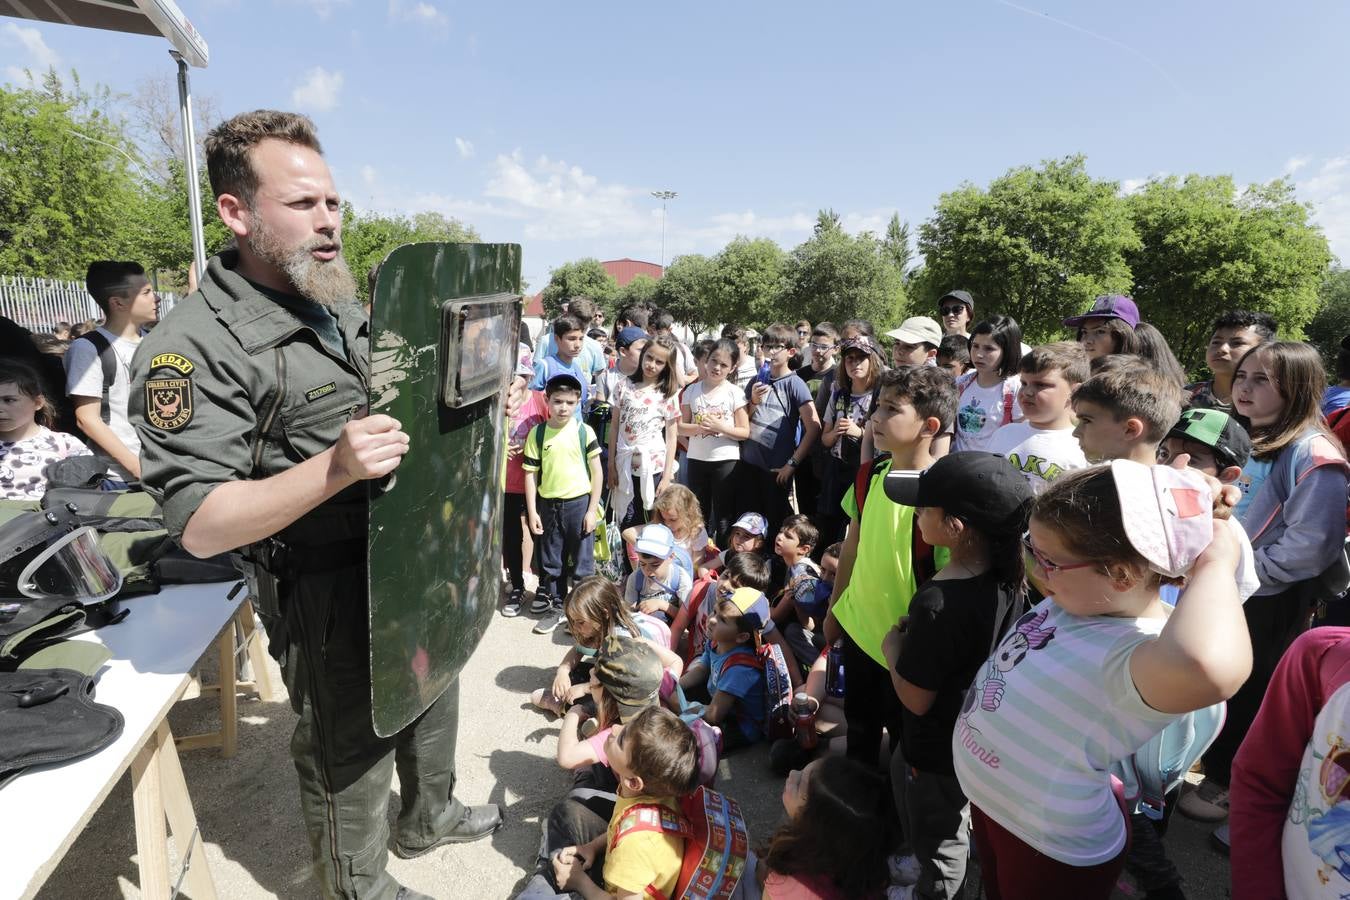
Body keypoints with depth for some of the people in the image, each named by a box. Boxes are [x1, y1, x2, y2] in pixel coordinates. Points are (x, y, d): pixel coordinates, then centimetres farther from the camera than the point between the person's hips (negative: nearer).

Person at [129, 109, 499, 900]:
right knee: (349, 750, 13)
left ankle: (428, 816, 53)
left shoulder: (351, 310, 5)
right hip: (327, 592, -7)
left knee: (433, 695, 26)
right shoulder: (195, 348, -20)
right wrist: (335, 467, -38)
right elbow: (200, 526, -24)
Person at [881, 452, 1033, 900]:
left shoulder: (937, 603, -37)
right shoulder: (1007, 576, -13)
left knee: (938, 848, 21)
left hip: (937, 753, -8)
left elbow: (916, 699, -27)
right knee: (955, 827, 34)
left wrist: (892, 647, -12)